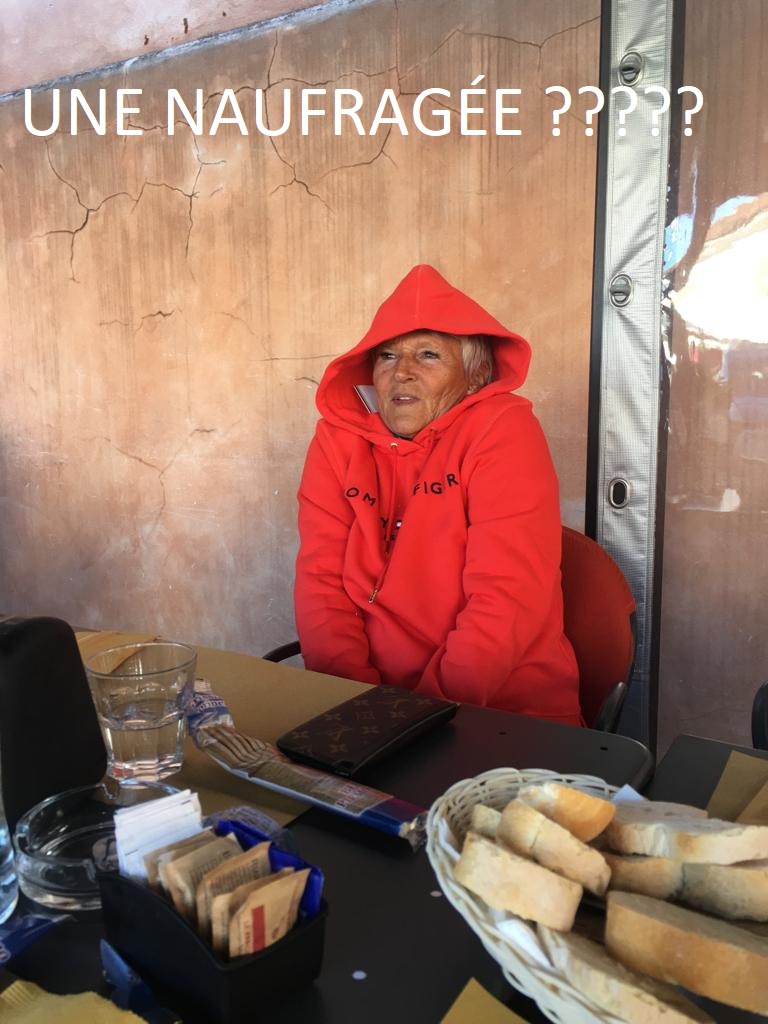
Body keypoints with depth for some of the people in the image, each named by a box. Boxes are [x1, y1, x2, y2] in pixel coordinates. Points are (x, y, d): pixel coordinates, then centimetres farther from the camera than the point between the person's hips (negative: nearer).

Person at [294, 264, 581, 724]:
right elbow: (321, 579, -2)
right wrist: (353, 697, -13)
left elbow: (507, 596, -15)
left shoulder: (502, 430, -8)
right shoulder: (339, 437, 3)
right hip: (369, 703, 3)